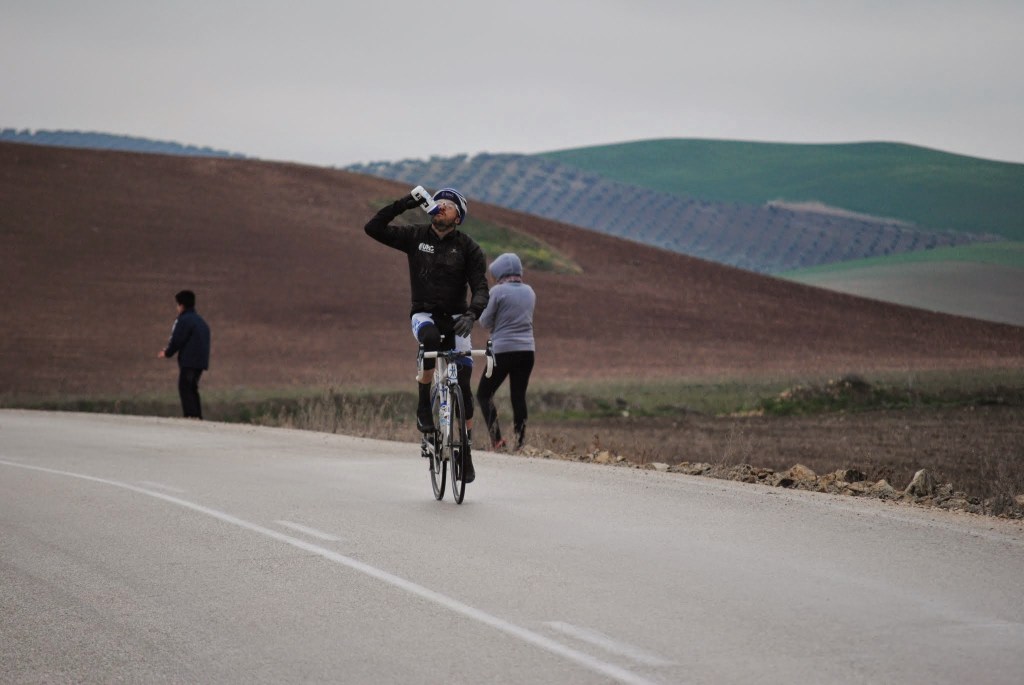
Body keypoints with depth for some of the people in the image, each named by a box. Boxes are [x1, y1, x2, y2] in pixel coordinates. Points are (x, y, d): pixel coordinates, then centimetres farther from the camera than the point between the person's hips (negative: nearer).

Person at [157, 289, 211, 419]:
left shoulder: (183, 320, -9)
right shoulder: (200, 320, 19)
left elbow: (176, 340, -12)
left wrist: (167, 353, 6)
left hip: (188, 361, -9)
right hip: (201, 361, 9)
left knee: (185, 389, -6)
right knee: (192, 389, 15)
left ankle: (190, 415, -14)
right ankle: (198, 416, 11)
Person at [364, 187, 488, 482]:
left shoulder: (468, 247, -2)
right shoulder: (416, 236, 2)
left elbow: (480, 288, -9)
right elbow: (373, 228, -4)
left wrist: (471, 314, -29)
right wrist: (402, 204, -11)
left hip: (455, 318, 0)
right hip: (424, 315, 0)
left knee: (463, 385, -8)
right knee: (430, 337, -38)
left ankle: (466, 454, 2)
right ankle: (423, 406, -24)